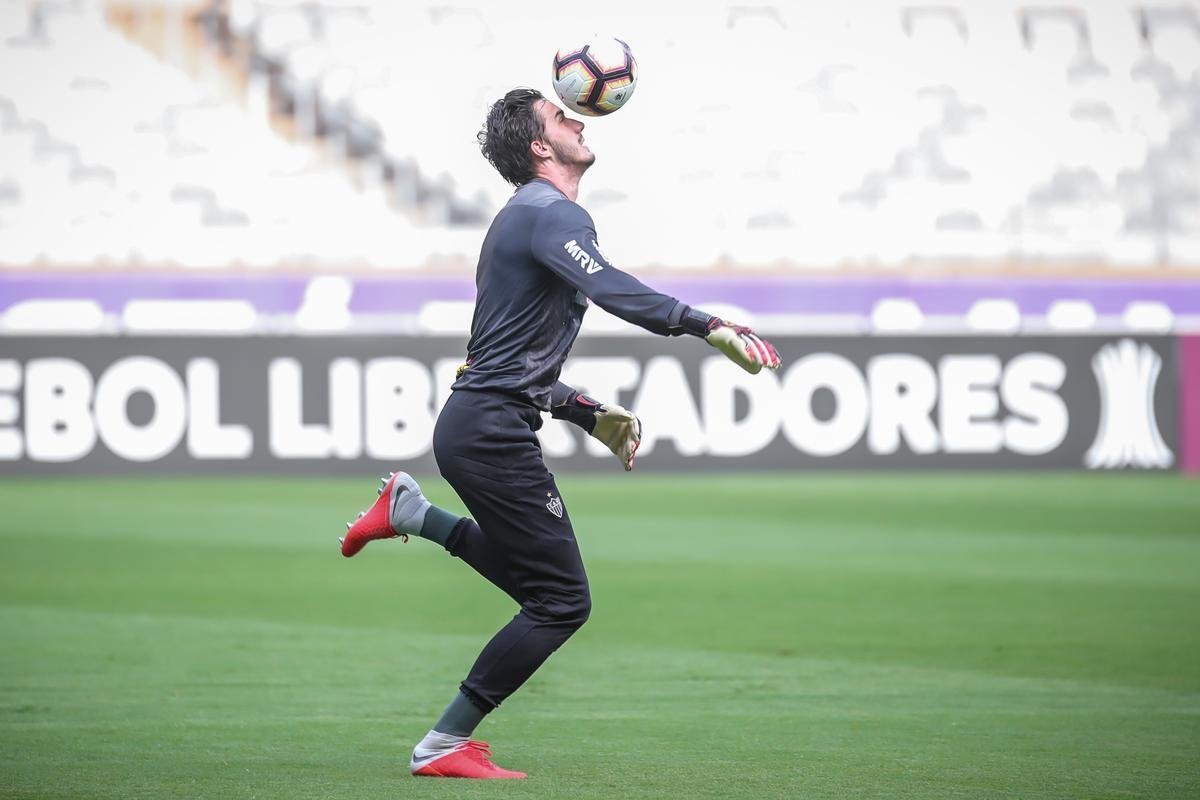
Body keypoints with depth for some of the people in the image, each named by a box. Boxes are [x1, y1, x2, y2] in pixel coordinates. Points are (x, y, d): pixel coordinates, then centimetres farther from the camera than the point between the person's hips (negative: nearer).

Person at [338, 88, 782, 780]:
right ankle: (444, 747, -4)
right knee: (562, 600, -7)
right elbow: (606, 286, -32)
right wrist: (708, 326, -39)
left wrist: (590, 415, 23)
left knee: (536, 579, 24)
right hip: (494, 431, -10)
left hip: (472, 422, 10)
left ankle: (412, 511, 18)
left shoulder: (525, 219, 21)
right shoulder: (553, 215, -11)